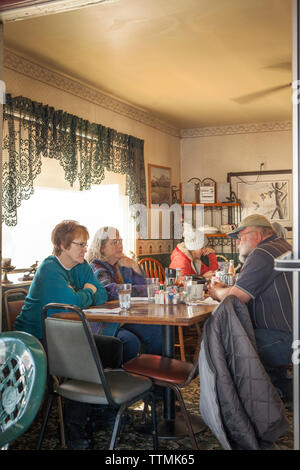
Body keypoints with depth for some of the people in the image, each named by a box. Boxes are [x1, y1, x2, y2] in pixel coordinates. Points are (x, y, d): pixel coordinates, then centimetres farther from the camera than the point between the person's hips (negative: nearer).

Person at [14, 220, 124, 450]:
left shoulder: (81, 266, 9)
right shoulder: (50, 269, -18)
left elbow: (101, 295, 4)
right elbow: (72, 301, -30)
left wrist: (80, 296, -14)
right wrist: (87, 293, -9)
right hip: (37, 340, -9)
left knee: (114, 346, 4)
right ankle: (74, 431, -16)